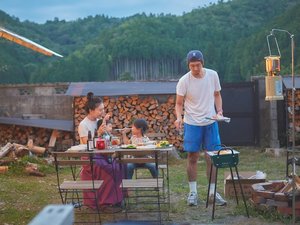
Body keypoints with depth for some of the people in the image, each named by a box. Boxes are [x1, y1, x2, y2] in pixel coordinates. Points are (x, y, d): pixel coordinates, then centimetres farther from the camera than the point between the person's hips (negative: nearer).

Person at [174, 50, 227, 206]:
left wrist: (219, 110, -6)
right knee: (192, 158, 2)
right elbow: (179, 103, -4)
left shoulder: (213, 75, -3)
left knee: (211, 158, 5)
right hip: (192, 123, -2)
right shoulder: (184, 81, -11)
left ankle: (212, 192, 14)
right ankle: (193, 192, 12)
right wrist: (179, 117, -23)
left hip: (210, 122, 3)